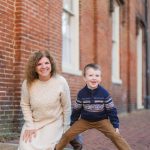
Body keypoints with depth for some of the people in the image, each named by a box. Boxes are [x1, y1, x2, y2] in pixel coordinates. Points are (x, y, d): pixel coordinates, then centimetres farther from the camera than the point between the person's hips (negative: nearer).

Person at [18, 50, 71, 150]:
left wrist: (66, 128, -2)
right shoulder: (28, 83, -11)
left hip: (54, 123, -2)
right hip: (34, 122, 2)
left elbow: (67, 106, -7)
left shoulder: (61, 82, -17)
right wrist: (29, 126, -6)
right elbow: (25, 105, -1)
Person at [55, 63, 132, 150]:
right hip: (84, 120, 1)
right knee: (68, 135, -6)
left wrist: (116, 125, -7)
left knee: (116, 136, -15)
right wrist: (72, 123, 8)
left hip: (102, 120, -1)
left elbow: (111, 110, -7)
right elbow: (77, 110, 2)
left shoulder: (104, 93, -16)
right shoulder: (81, 94, -12)